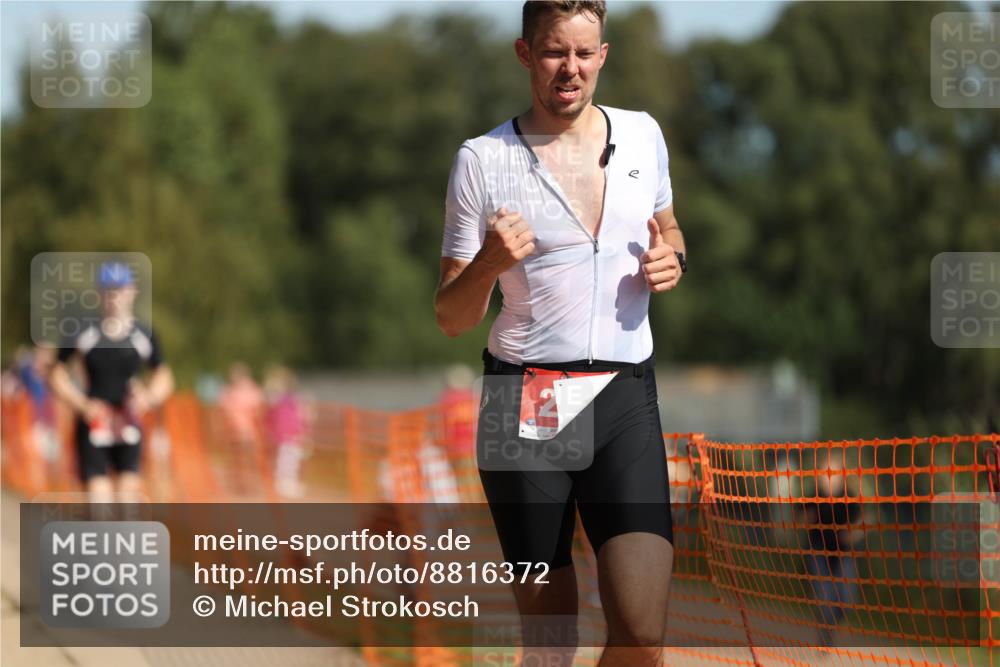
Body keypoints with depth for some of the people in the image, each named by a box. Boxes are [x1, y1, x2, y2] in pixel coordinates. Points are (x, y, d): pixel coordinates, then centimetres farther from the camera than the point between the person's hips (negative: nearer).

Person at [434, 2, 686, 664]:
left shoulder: (643, 135, 9)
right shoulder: (483, 160, 1)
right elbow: (451, 318, 3)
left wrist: (673, 260, 3)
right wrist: (488, 264, -19)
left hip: (625, 399, 1)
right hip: (525, 410, -1)